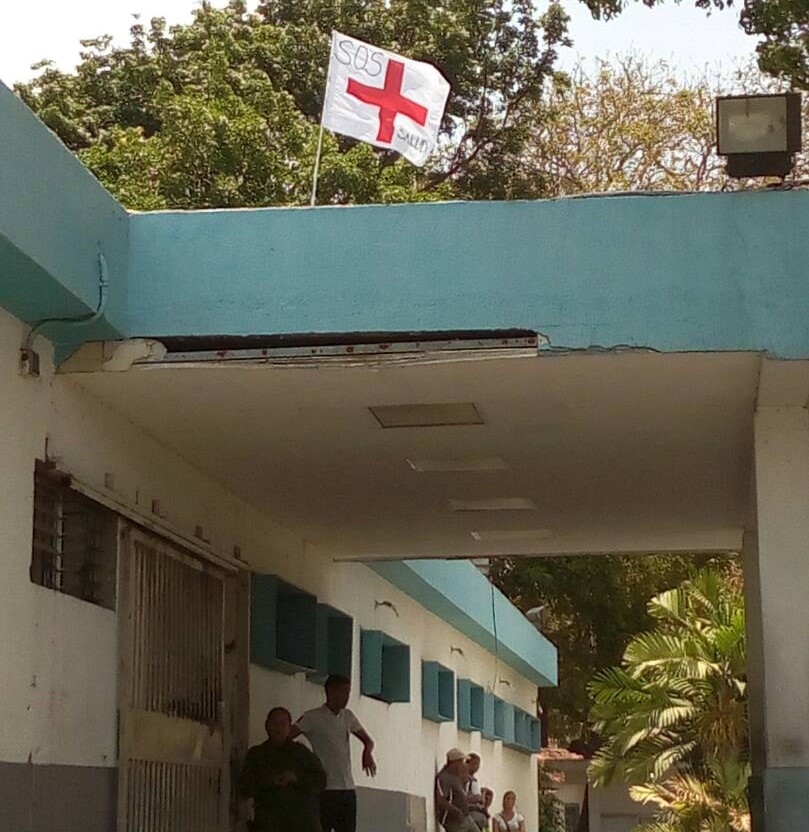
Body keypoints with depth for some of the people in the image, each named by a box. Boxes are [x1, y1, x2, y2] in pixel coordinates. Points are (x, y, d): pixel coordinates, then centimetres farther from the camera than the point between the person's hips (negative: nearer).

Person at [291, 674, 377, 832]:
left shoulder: (348, 717, 13)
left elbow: (368, 740, 22)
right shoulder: (313, 717, -6)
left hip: (348, 789, 6)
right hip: (325, 789, -6)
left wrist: (367, 752, -2)